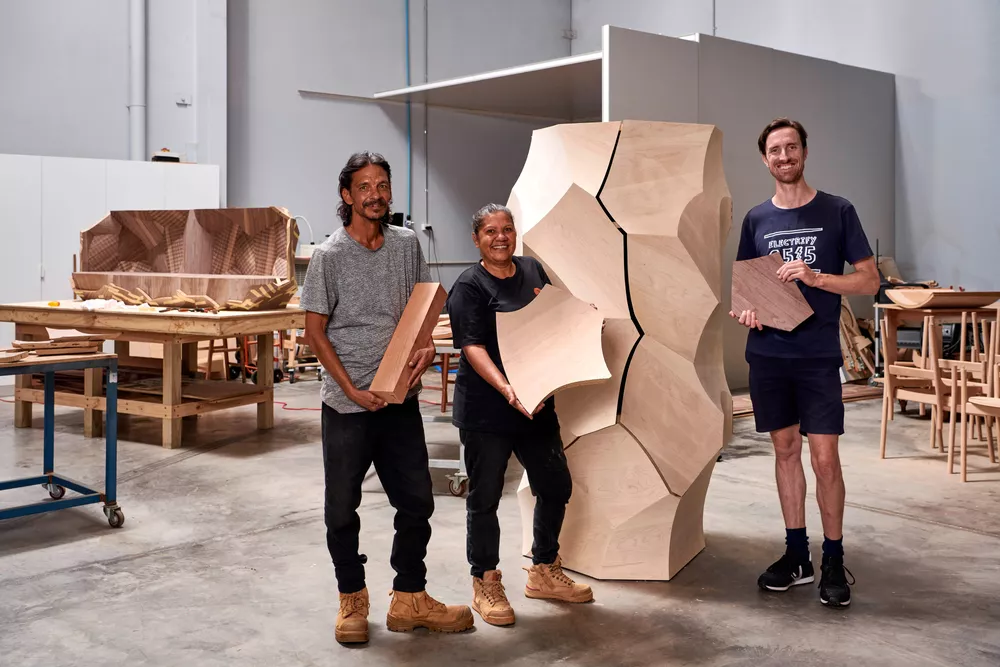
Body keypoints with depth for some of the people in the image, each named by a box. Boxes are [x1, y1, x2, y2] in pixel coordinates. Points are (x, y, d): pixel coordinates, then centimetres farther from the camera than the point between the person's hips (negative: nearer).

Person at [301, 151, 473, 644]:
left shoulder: (407, 245, 4)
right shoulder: (330, 256, -8)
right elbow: (315, 332, -6)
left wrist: (427, 344, -7)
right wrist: (352, 390, -14)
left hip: (401, 399, 4)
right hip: (347, 404, -4)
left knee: (416, 503, 9)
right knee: (343, 509, 7)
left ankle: (409, 601, 25)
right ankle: (352, 601, 26)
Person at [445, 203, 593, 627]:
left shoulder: (534, 271, 9)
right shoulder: (469, 287, -10)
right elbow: (473, 348, -20)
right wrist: (506, 389, -33)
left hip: (536, 404, 7)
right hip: (486, 410, -6)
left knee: (556, 486, 14)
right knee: (485, 497, 4)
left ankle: (543, 573, 32)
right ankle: (485, 584, 21)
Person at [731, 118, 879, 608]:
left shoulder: (837, 211, 0)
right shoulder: (756, 219, 9)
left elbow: (870, 280, -1)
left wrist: (815, 277, -16)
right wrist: (745, 309, -7)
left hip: (819, 355, -3)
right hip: (768, 353, 3)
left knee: (825, 458, -4)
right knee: (785, 451, 9)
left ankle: (834, 562, 11)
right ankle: (797, 557, 20)